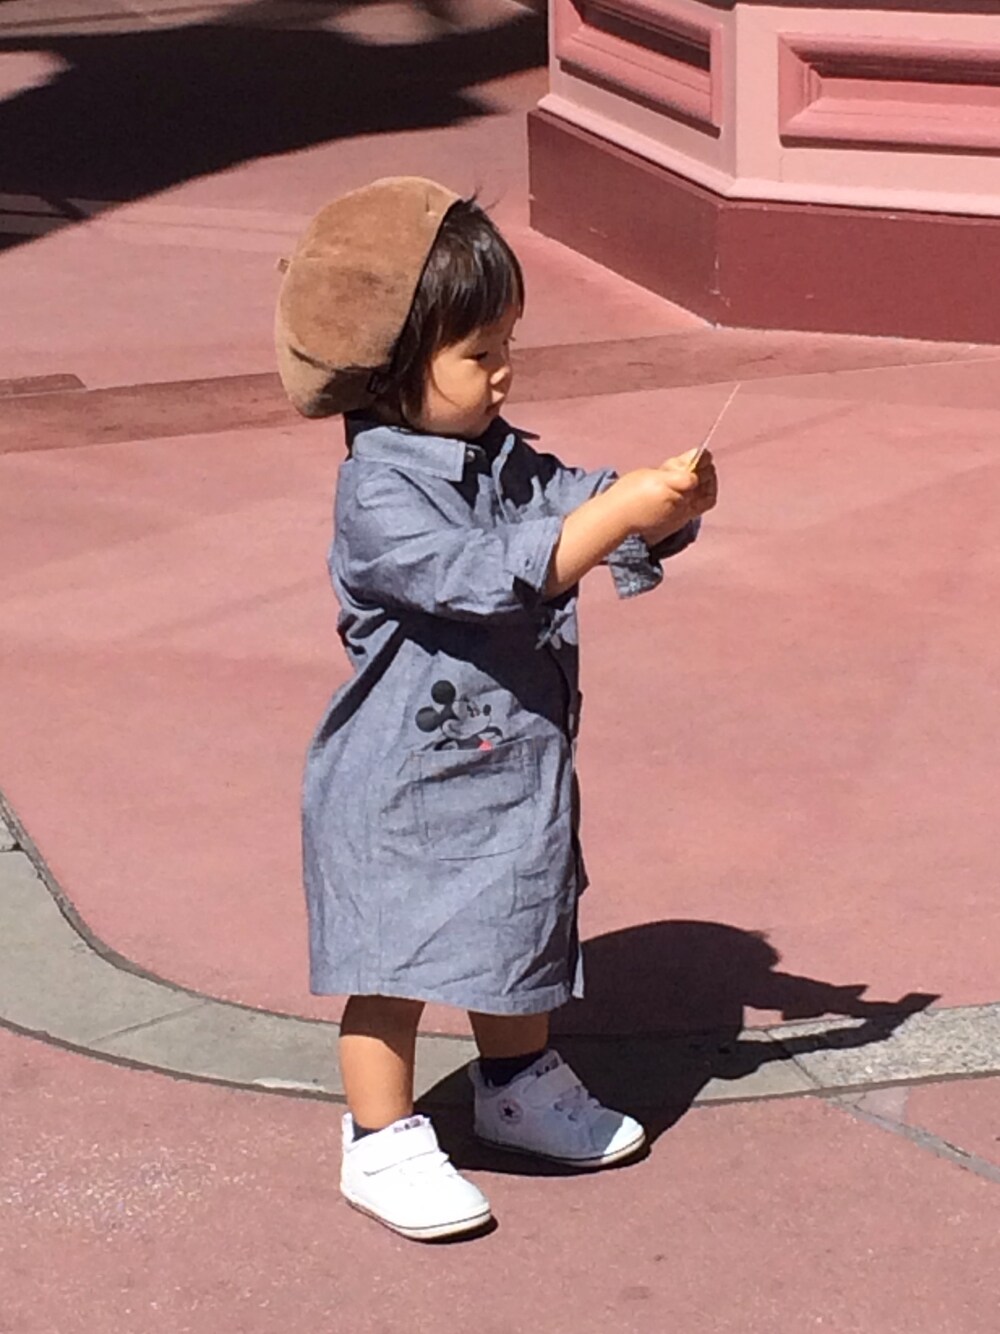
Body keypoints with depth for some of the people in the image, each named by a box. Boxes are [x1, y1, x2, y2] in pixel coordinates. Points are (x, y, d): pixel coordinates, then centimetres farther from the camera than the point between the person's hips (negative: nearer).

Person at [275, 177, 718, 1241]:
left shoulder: (500, 456, 2)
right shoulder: (378, 494, -24)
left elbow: (571, 499, 2)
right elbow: (489, 573, -34)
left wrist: (666, 502, -20)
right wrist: (619, 512, -37)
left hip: (511, 760, 8)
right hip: (402, 783, -8)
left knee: (514, 922, 24)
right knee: (394, 962, 4)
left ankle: (517, 1085, 44)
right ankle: (381, 1144, 17)